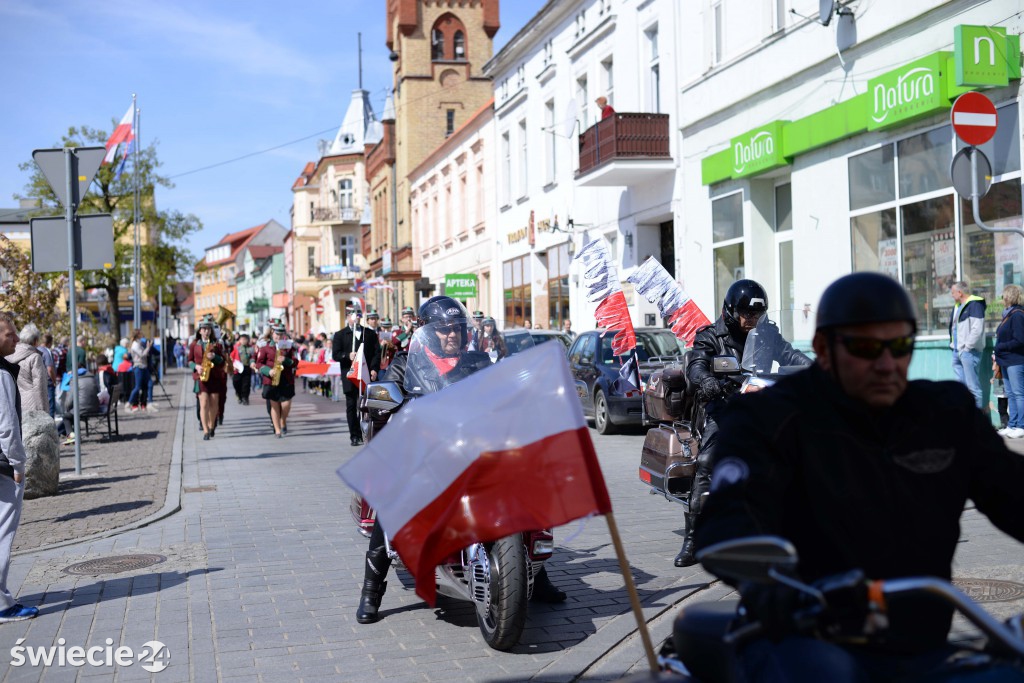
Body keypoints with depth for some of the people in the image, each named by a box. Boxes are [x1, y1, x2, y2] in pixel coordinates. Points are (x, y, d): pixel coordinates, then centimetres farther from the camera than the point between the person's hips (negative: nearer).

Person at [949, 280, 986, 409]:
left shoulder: (975, 305, -11)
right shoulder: (958, 306, 19)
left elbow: (977, 329, -20)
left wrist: (967, 346, -17)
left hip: (968, 351, -10)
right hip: (957, 351, 10)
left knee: (972, 386, -8)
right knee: (961, 384, 12)